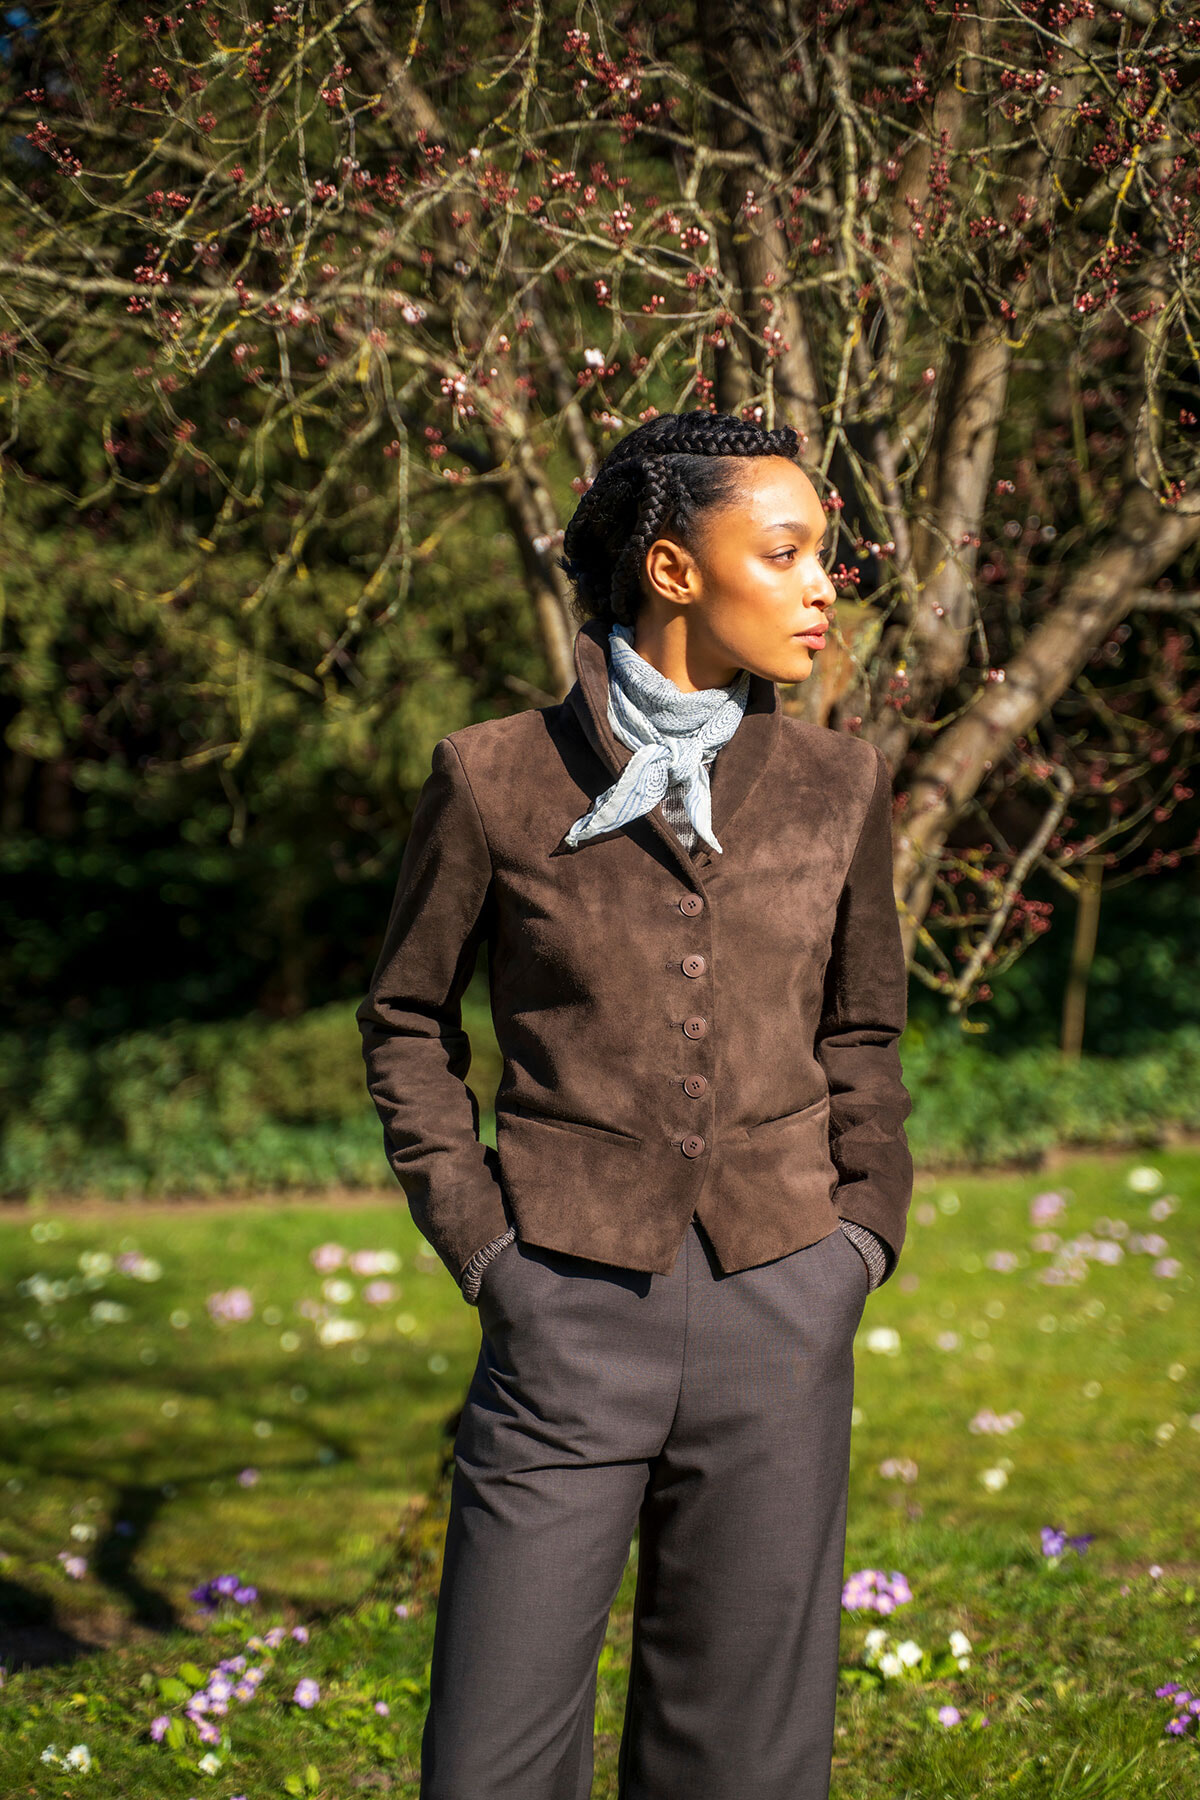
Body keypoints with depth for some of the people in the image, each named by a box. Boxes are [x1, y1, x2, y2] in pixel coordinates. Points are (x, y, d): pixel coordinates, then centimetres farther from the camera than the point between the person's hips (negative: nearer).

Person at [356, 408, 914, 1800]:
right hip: (572, 1319, -2)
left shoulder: (837, 784, 5)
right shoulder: (495, 774, -3)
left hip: (781, 1321, 2)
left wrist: (864, 1239, 6)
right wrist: (477, 1242, 0)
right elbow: (408, 1020, 9)